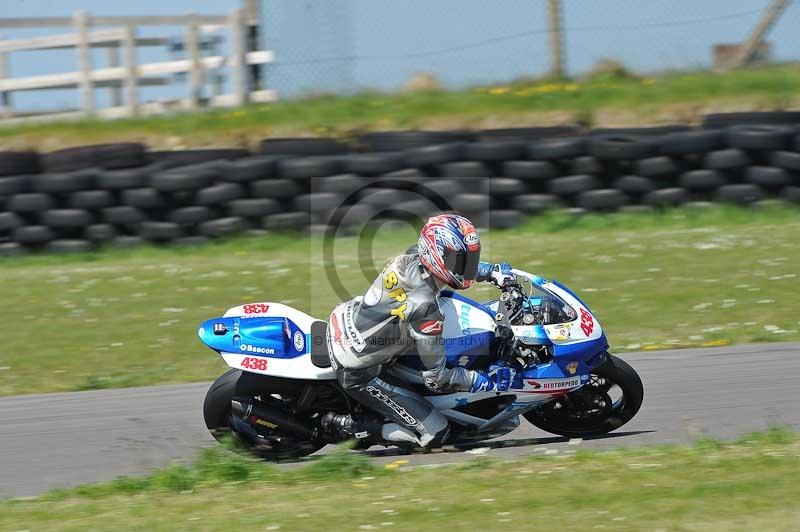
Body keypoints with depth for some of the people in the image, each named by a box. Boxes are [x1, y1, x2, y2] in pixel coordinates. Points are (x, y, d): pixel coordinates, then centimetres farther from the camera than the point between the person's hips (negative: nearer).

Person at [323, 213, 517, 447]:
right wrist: (487, 381, -14)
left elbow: (452, 261, 16)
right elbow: (437, 377, -21)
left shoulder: (412, 256, -12)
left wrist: (492, 272, 11)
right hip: (357, 373, -8)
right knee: (435, 433, -5)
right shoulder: (424, 310, -32)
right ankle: (348, 426, 1)